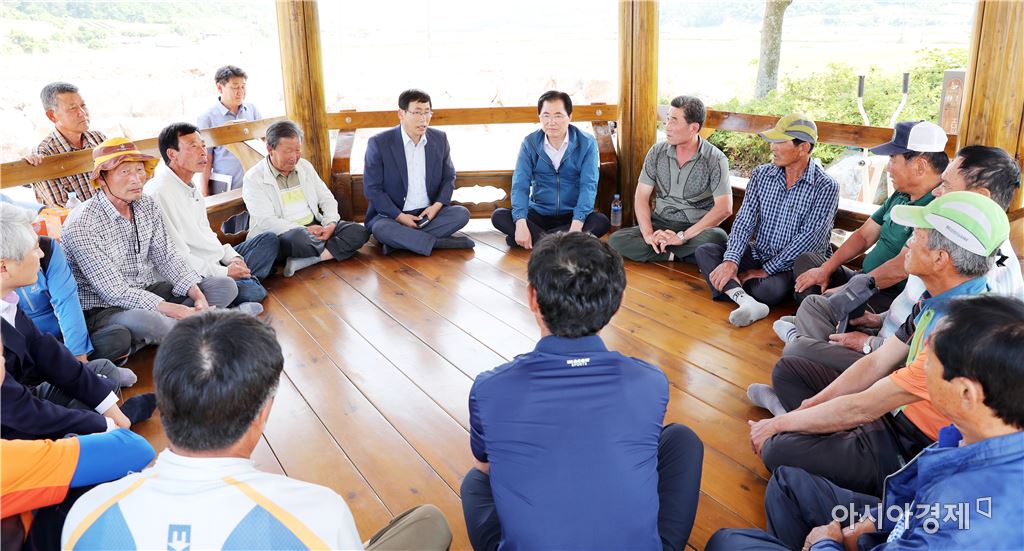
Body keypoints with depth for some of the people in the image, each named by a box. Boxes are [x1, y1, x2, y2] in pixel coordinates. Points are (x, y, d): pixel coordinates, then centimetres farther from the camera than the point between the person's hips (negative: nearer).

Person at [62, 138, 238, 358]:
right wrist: (179, 311, -30)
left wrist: (197, 295, -16)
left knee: (225, 286, -5)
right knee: (144, 321, -40)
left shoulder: (147, 205, 2)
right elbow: (114, 292, -24)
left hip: (148, 291, 7)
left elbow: (167, 257, 2)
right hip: (102, 308, -7)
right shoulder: (81, 225, -20)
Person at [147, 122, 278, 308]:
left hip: (217, 264, 11)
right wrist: (222, 273, -19)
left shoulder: (191, 188, 15)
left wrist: (231, 257, 5)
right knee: (254, 292, -32)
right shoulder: (159, 192, -17)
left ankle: (244, 280, -6)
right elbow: (176, 256, -21)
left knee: (268, 239, 13)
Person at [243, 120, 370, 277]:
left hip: (316, 225, 7)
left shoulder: (305, 166, 14)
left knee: (360, 232, -17)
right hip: (283, 235, -6)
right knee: (300, 238, -43)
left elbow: (327, 198, 14)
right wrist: (306, 230, -23)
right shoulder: (254, 178, -4)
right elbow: (266, 221, -15)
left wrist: (331, 224, -8)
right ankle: (334, 249, -10)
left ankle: (304, 261, -28)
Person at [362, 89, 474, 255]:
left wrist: (437, 205, -7)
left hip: (428, 213, 4)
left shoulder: (439, 139, 4)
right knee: (381, 229, -35)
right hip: (391, 215, -4)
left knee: (462, 213, -21)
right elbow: (372, 188, -8)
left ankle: (401, 240, -24)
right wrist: (399, 216, -17)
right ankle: (441, 243, -27)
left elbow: (449, 176, 13)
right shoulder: (379, 143, -8)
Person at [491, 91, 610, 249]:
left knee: (602, 221, -30)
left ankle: (537, 239, -29)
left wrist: (577, 224, -32)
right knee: (498, 216, -21)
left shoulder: (586, 143, -7)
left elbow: (588, 185, -16)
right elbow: (520, 185, -10)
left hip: (572, 216, -1)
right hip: (538, 214, 1)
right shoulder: (530, 143, -2)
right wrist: (521, 223, -28)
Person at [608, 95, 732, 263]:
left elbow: (724, 208, -18)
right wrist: (648, 234, -19)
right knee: (616, 240, -22)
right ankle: (677, 255, -18)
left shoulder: (715, 159, -9)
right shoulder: (657, 152, 2)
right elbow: (642, 195, -1)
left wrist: (683, 236, -26)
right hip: (660, 224, 3)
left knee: (718, 238, -37)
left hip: (697, 229, -3)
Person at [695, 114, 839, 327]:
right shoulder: (761, 175, 3)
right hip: (758, 255, 5)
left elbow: (809, 238, -17)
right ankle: (746, 302, -37)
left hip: (795, 266, -5)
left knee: (773, 288, -38)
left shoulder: (826, 187, -11)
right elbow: (744, 221, -5)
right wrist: (731, 261, -21)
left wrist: (766, 270, -19)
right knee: (704, 251, -17)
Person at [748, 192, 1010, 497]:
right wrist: (811, 405, -2)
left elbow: (861, 408, -27)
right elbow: (877, 363, 7)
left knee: (778, 450, -28)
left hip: (914, 451, -9)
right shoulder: (937, 300, -1)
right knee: (787, 369, 12)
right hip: (896, 412, 9)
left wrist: (780, 423, -15)